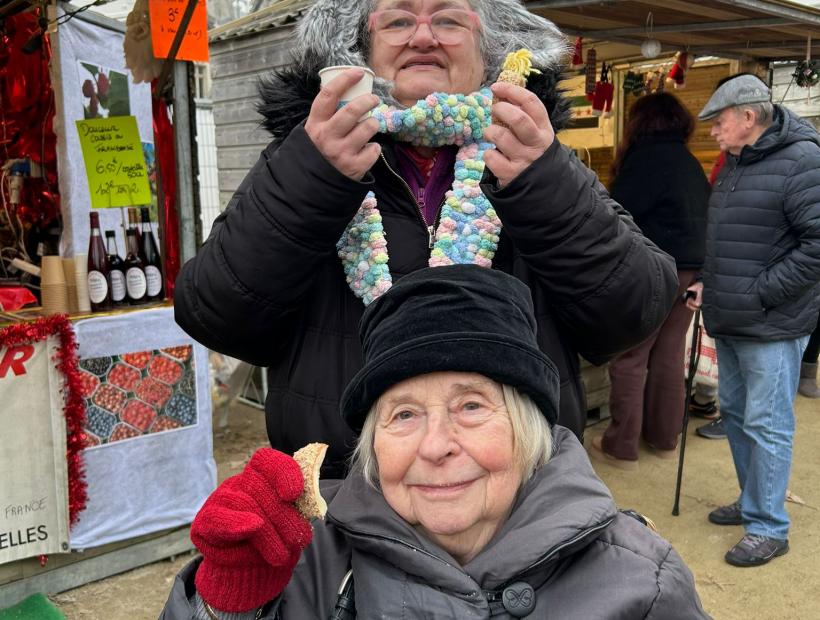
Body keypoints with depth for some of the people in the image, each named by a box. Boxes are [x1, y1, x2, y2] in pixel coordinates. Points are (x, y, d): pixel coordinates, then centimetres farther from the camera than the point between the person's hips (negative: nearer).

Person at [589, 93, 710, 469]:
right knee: (669, 358, 15)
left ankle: (621, 446, 5)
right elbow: (701, 215, 20)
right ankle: (665, 437, 24)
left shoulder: (648, 156, -10)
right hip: (691, 272, 8)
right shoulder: (690, 163, 15)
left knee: (629, 360, -1)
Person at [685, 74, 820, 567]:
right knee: (735, 412, 18)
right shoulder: (736, 162, 13)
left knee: (766, 426, -1)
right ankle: (752, 503, 35)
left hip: (772, 326, -9)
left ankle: (769, 529, 13)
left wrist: (757, 294, -20)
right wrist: (711, 285, 10)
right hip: (730, 321, 9)